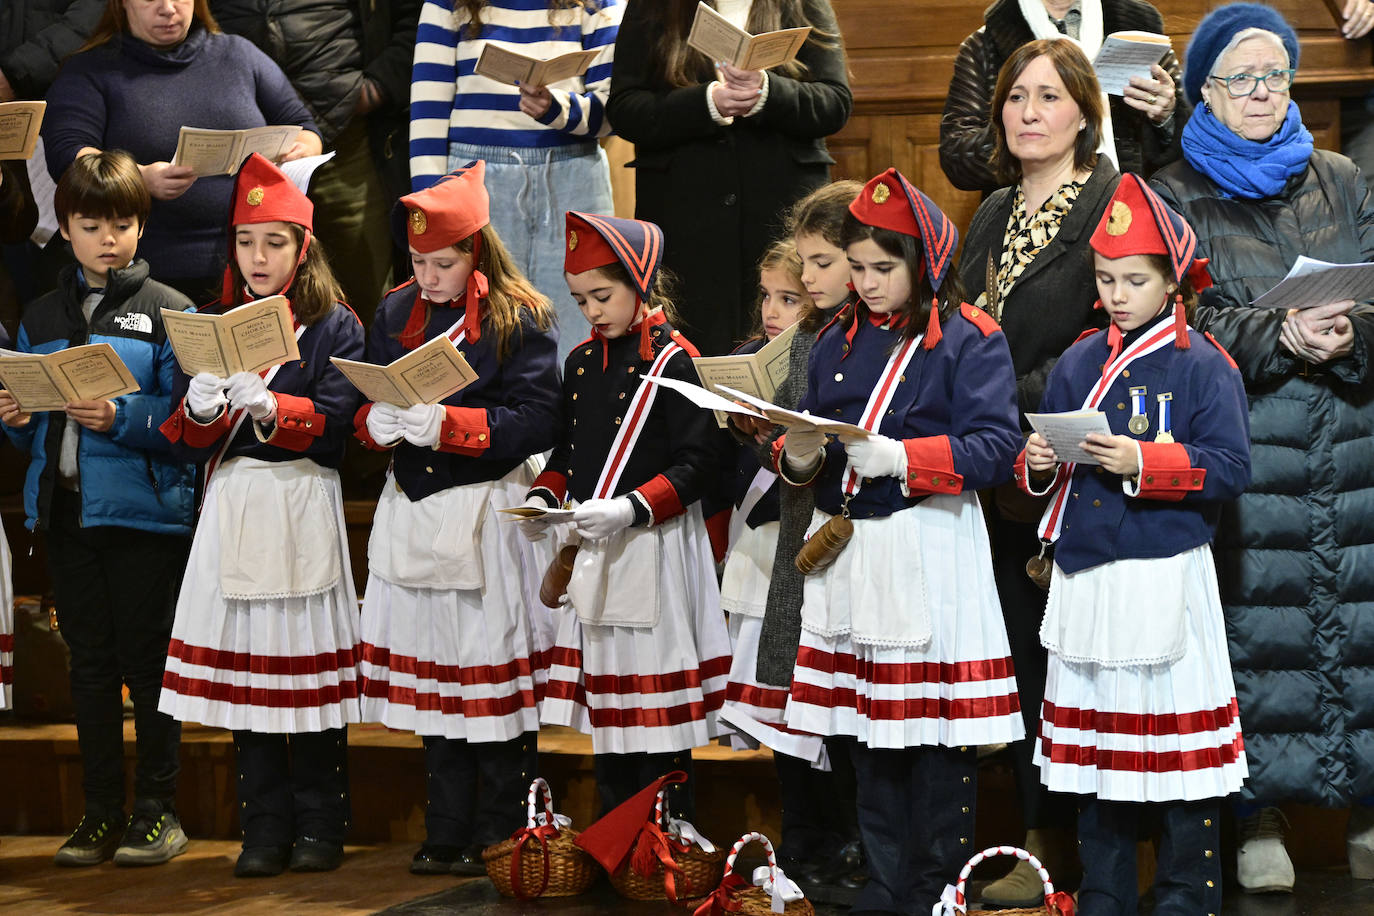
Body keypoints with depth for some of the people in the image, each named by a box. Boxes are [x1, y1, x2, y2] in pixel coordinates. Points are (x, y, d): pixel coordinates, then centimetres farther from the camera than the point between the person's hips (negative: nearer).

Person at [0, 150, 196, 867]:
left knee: (147, 660, 0)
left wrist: (120, 419, -23)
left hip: (143, 509, -5)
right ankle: (101, 812, 18)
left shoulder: (167, 311, -2)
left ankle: (157, 808, 10)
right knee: (89, 664, 10)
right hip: (64, 508, 5)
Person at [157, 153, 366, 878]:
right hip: (232, 507, 4)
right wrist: (201, 410, -15)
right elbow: (186, 440, 7)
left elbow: (335, 423, -10)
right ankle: (266, 830, 10)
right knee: (243, 664, 2)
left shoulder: (336, 327, 3)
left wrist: (267, 406, -27)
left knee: (308, 661, -2)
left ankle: (320, 827, 10)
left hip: (301, 508, -3)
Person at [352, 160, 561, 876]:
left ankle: (496, 837, 8)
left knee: (495, 677, -3)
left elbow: (536, 420, -14)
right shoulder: (395, 314, 10)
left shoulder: (519, 319, -6)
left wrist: (448, 424, -23)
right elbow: (364, 405, 12)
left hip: (490, 514, -5)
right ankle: (446, 835, 18)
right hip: (414, 513, 5)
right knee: (432, 673, 9)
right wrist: (376, 424, -11)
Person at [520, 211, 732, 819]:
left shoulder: (674, 361, -10)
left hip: (654, 548, -7)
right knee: (605, 689, 13)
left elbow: (696, 463, -15)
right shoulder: (580, 362, 12)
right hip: (591, 551, 7)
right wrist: (544, 496, 1)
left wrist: (629, 509, -24)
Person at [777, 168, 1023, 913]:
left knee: (933, 723, -3)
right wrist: (799, 456, -7)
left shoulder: (969, 340, -5)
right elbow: (806, 430, 16)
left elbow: (995, 446, -14)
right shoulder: (838, 342, 14)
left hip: (929, 549, -6)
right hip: (847, 547, 6)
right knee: (867, 723, 10)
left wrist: (900, 458, -24)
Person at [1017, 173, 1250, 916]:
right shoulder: (1077, 364, 12)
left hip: (1166, 579, -6)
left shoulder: (1202, 366, -5)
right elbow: (1043, 457, 18)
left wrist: (1141, 463, -22)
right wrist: (1037, 463, -5)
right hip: (1083, 580, 6)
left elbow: (1230, 467, -12)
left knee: (1176, 745, -2)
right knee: (1091, 737, 12)